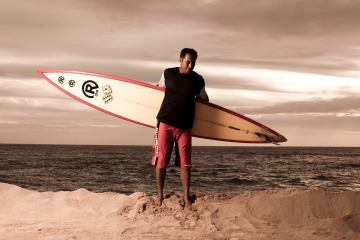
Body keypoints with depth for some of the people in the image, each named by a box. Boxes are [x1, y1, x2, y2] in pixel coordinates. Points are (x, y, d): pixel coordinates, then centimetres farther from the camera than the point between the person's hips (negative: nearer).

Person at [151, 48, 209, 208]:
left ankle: (186, 198, 10)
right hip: (165, 123, -1)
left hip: (185, 126, 1)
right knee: (161, 161, 2)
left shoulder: (198, 80, 4)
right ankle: (159, 196, 13)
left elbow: (204, 100, 16)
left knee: (185, 163, 2)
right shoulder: (168, 74, 3)